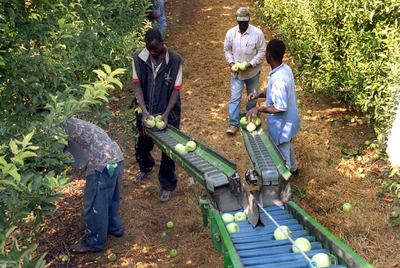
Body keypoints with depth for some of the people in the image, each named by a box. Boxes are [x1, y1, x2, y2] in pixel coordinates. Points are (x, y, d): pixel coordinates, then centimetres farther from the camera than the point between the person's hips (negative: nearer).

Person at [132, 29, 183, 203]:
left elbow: (176, 90, -14)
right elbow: (138, 86, -9)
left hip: (168, 112, -3)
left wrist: (166, 114, -23)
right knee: (142, 146, 19)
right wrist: (144, 111, -20)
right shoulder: (138, 58, -12)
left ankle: (167, 186, 24)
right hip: (147, 111, 3)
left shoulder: (175, 60, -18)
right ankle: (146, 168, 52)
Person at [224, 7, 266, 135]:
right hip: (236, 72, 1)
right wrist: (231, 62, -12)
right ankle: (233, 123, 4)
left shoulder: (257, 33, -16)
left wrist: (251, 64, -21)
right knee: (235, 97, -2)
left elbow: (262, 52, -10)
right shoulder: (231, 32, -8)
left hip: (252, 72, -1)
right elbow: (227, 50, 4)